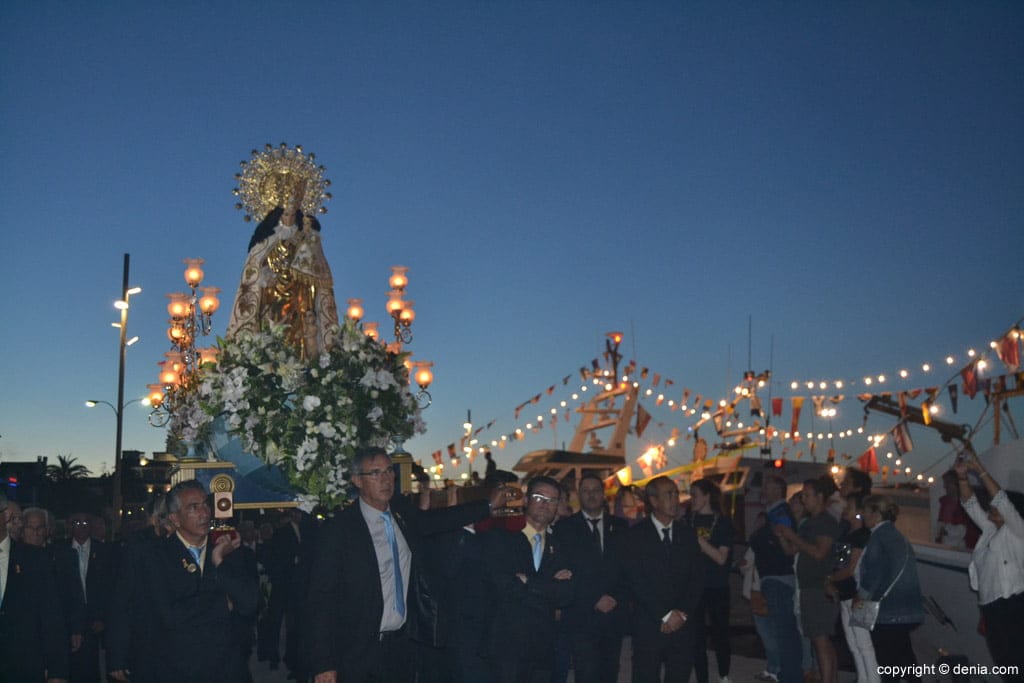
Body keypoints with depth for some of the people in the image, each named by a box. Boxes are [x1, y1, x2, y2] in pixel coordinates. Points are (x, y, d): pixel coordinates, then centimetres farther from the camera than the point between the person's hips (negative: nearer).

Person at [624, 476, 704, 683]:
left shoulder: (687, 534, 11)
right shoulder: (636, 535, -3)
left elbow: (697, 578, 7)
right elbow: (637, 582, -9)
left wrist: (682, 613, -5)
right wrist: (665, 615, -12)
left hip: (681, 624, 3)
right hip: (649, 625, -3)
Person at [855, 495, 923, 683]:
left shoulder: (880, 536, -14)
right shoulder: (897, 535, 14)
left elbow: (876, 572, -18)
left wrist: (860, 596, -5)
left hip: (887, 612, -9)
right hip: (904, 610, 9)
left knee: (887, 661, -3)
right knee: (903, 656, 15)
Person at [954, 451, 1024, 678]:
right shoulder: (990, 530, 15)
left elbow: (1001, 500, -18)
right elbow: (971, 504, 15)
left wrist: (979, 469, -17)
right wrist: (963, 478, 0)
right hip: (991, 602, 8)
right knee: (1000, 653, 13)